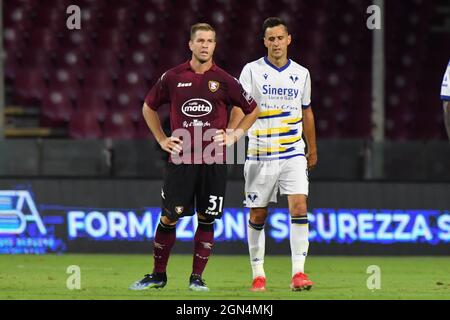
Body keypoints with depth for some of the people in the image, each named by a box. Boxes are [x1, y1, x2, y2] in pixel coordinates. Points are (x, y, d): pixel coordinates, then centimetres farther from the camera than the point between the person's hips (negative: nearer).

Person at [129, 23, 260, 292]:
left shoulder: (224, 80, 2)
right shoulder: (173, 78, 4)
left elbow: (253, 110, 14)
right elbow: (149, 107, 19)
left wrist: (234, 136, 5)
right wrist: (162, 139, 11)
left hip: (214, 162, 0)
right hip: (180, 159, 0)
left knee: (206, 219, 1)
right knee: (168, 217, -1)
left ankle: (197, 277, 10)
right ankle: (158, 275, 11)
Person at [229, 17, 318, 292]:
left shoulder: (301, 73, 8)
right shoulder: (252, 71, -1)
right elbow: (240, 106, -10)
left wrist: (313, 150, 24)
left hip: (293, 153, 1)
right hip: (259, 154, -1)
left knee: (299, 207, -14)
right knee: (258, 215, 4)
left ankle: (298, 272, -15)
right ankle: (258, 274, 15)